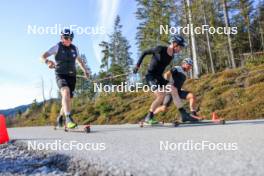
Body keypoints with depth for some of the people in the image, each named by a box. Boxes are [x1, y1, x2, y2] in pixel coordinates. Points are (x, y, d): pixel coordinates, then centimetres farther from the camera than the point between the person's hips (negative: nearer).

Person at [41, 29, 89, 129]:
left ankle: (60, 118, 32)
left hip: (72, 76, 5)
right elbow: (43, 56, -9)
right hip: (61, 75, -4)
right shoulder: (57, 47, -2)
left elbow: (79, 60, 24)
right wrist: (48, 62, -31)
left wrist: (85, 70, 11)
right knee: (66, 92, -32)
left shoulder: (74, 48, 10)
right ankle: (69, 118, -40)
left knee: (68, 99, 8)